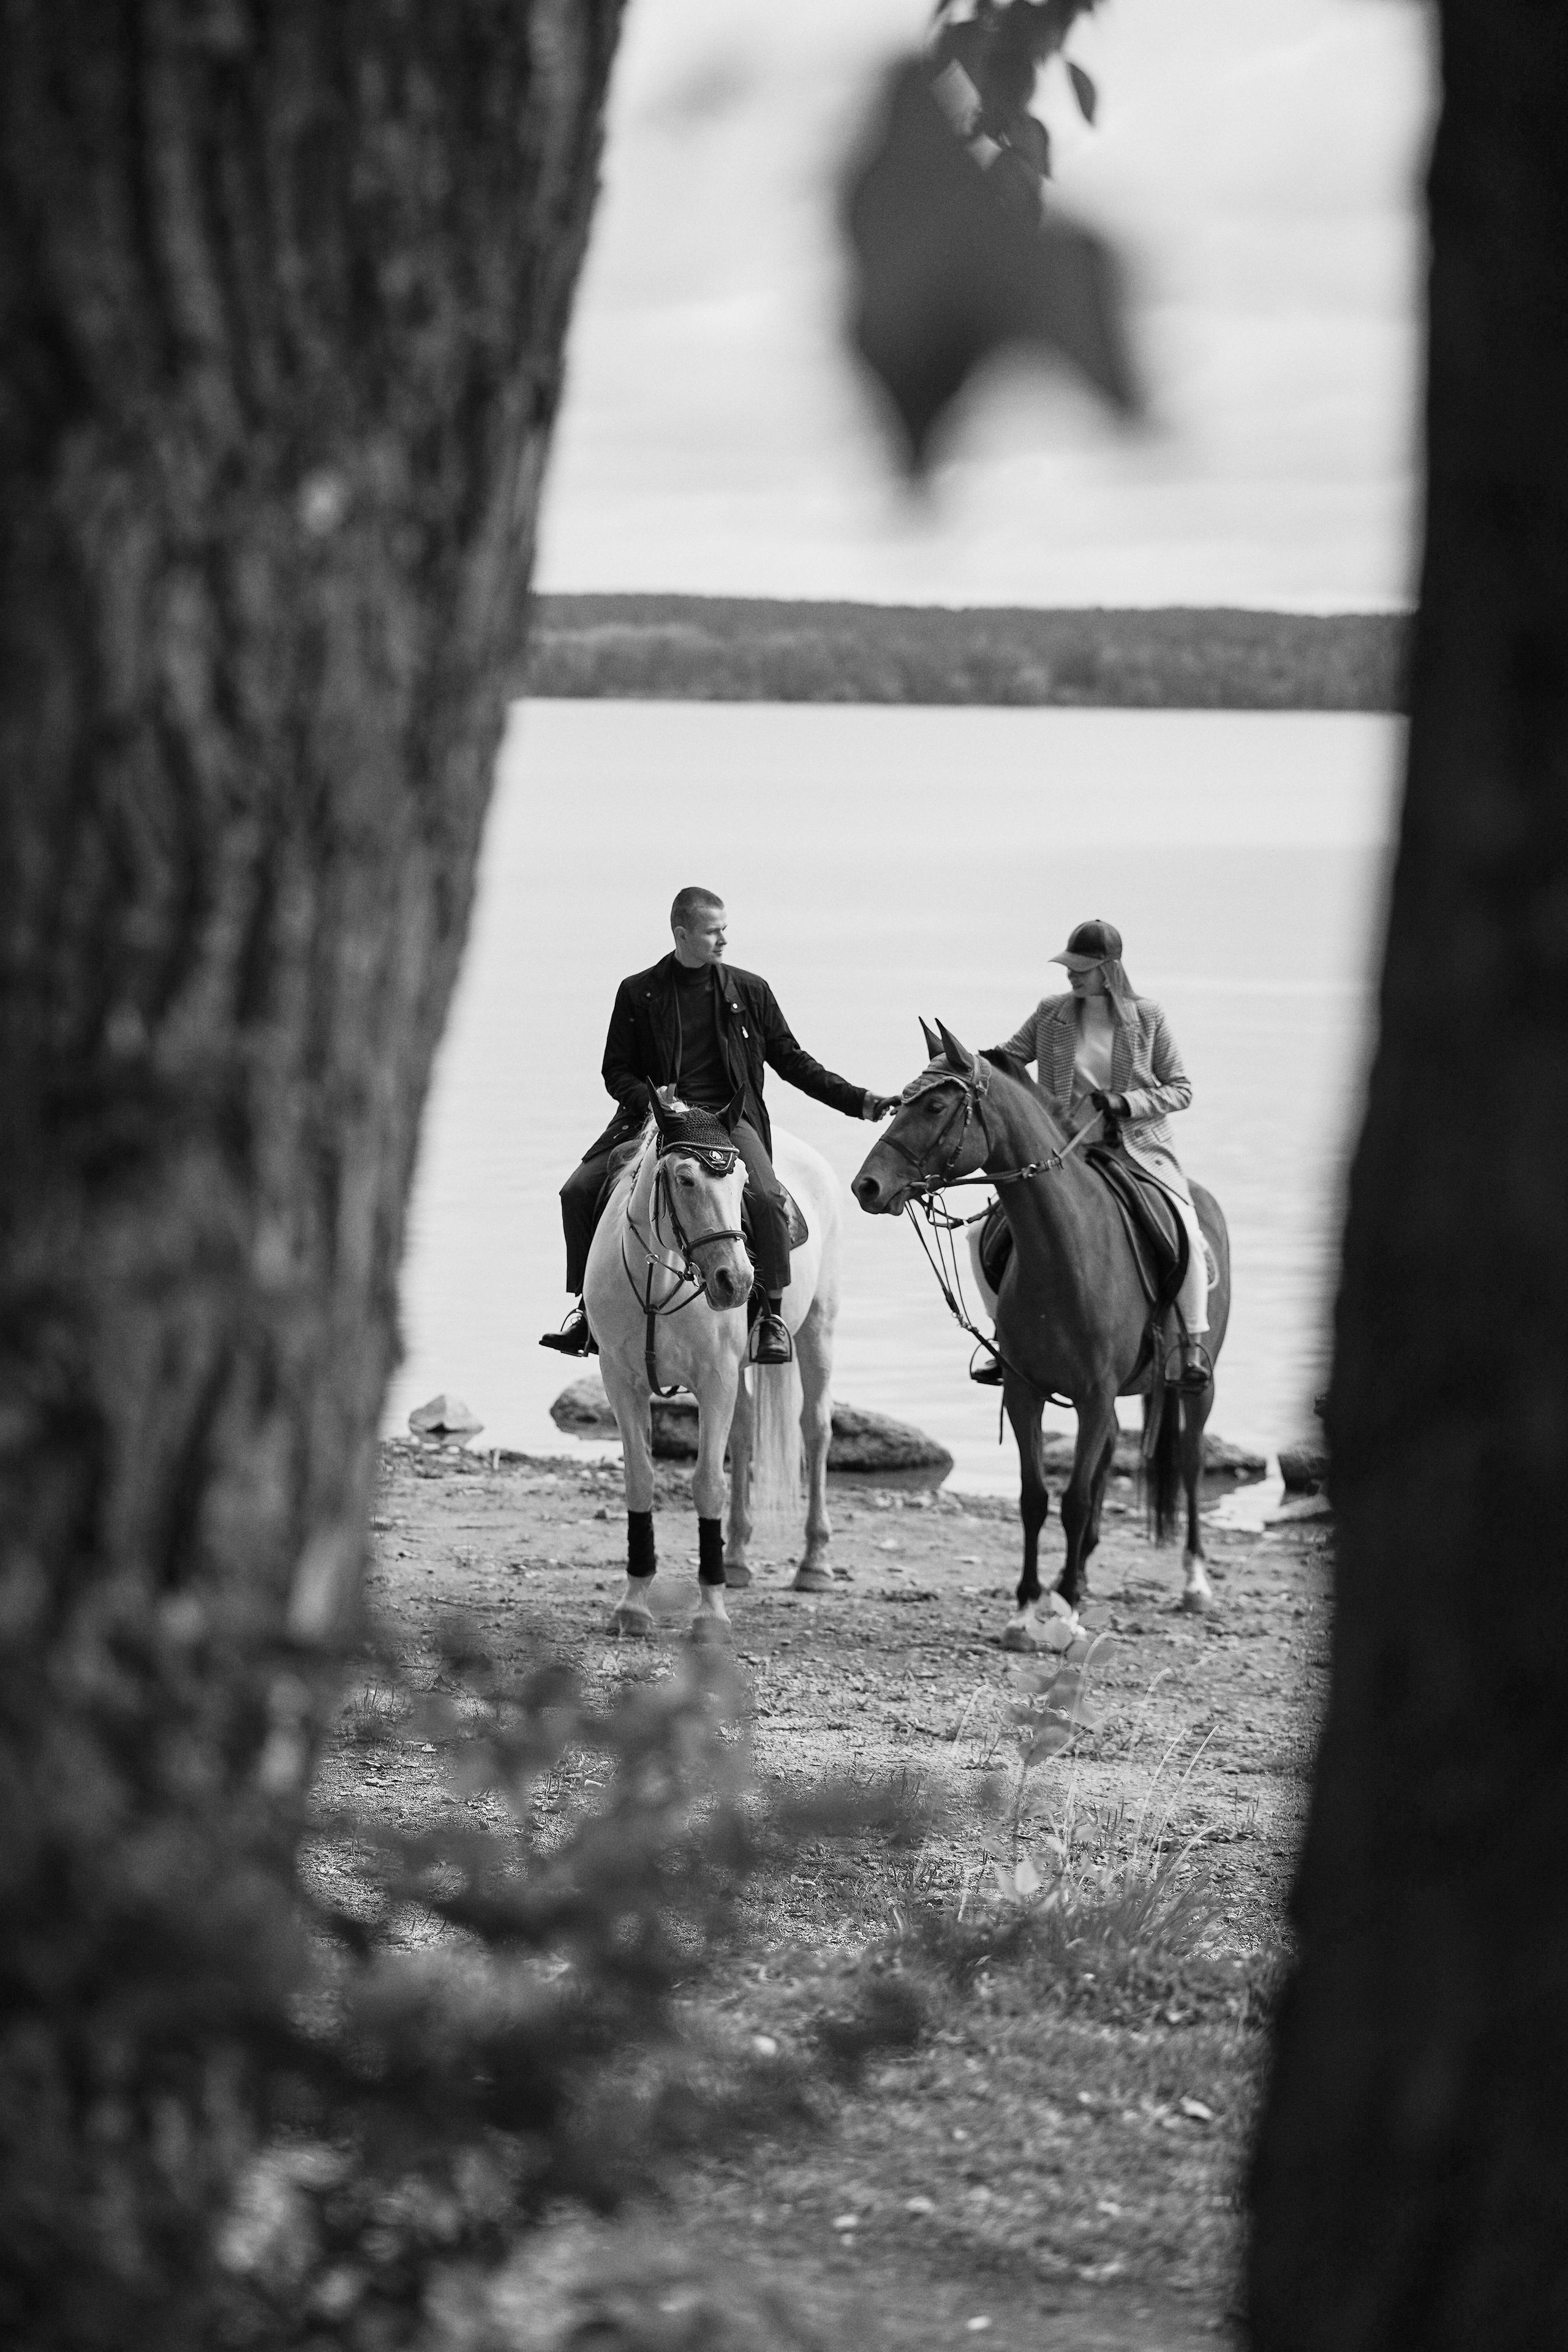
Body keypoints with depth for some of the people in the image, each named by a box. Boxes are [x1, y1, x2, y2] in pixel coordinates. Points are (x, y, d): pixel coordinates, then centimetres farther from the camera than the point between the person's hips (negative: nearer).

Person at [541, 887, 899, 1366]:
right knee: (579, 1191, -16)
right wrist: (651, 1099, -13)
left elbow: (793, 1062, 13)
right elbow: (616, 1070, 9)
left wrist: (858, 1102, 5)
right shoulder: (638, 993, 5)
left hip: (729, 1116, -1)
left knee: (765, 1197, -30)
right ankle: (588, 1303, 1)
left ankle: (772, 1312, -15)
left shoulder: (749, 991, 8)